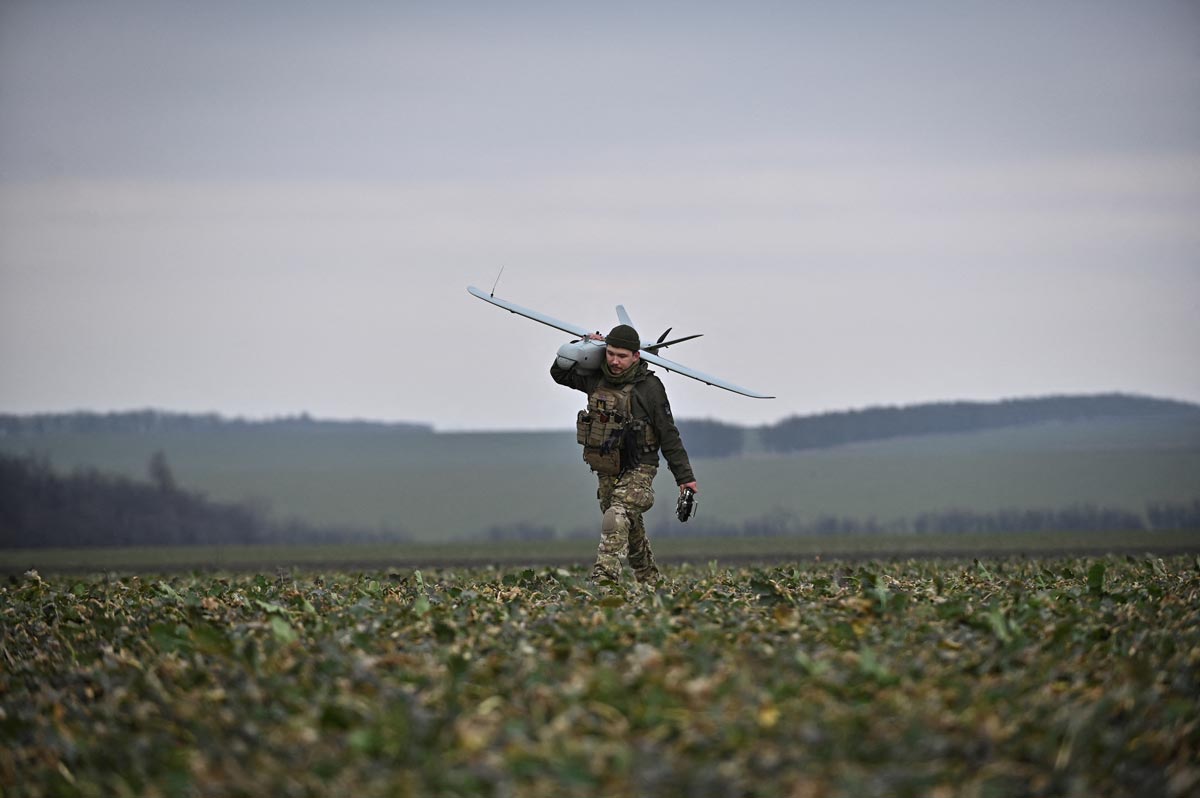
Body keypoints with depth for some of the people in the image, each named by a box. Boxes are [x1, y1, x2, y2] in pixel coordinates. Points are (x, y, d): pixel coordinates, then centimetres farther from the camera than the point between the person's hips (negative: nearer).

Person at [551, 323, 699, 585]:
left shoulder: (650, 387, -10)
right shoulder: (596, 379, 4)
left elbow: (668, 436, -7)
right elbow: (559, 373, 18)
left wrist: (685, 477, -5)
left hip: (638, 469, -6)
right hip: (607, 472, 6)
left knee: (616, 520, -25)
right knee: (632, 530, 16)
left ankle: (604, 580, -34)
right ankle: (651, 581, 31)